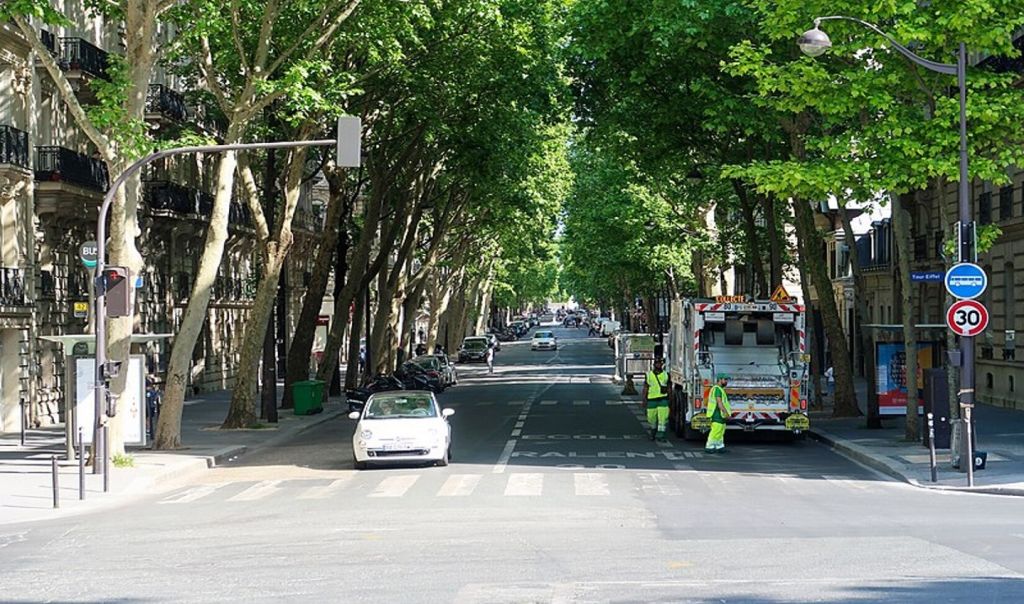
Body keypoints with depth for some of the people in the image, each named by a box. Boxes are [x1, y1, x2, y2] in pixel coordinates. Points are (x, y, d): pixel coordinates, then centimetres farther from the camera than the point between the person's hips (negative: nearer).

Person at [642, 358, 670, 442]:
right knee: (652, 418, 7)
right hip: (652, 399, 1)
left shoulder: (666, 375, 7)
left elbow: (669, 388, 11)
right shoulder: (648, 375, 7)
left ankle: (660, 435, -8)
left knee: (663, 418, -10)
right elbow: (645, 387, 9)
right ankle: (653, 431, 31)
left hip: (663, 399, -1)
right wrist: (644, 399, 3)